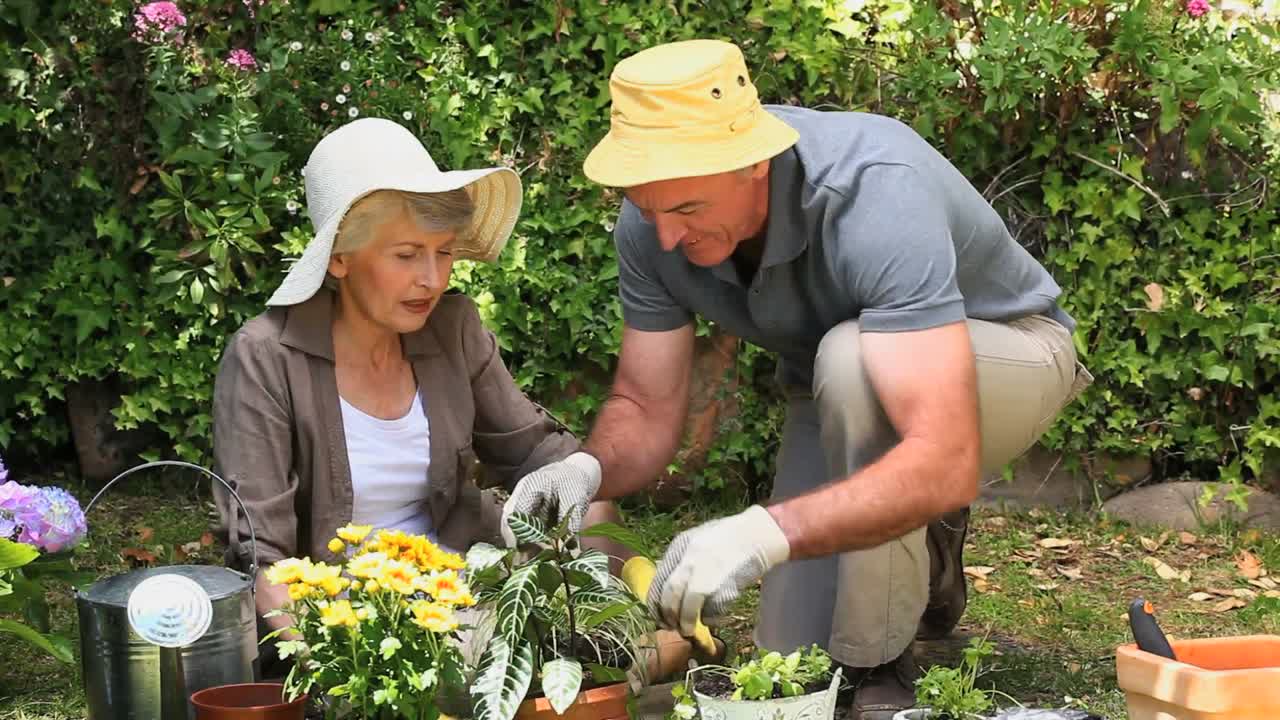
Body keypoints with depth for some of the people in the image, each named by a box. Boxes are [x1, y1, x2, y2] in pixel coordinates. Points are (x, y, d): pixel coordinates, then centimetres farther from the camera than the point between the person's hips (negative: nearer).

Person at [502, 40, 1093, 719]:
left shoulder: (878, 197, -40)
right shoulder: (653, 220, -22)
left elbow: (947, 462, -48)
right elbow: (645, 414, -12)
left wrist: (766, 531, -60)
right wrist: (588, 471, -35)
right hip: (840, 399, 5)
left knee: (847, 359, -38)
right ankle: (922, 553, 29)